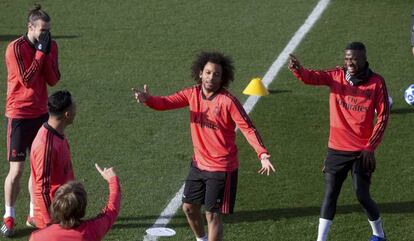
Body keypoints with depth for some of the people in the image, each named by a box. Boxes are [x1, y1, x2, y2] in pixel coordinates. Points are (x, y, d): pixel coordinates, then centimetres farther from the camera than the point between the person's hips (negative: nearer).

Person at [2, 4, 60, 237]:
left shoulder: (51, 46, 2)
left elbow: (53, 80, -2)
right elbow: (27, 80, -20)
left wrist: (48, 53, -12)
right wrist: (40, 52, -19)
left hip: (41, 113, 6)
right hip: (20, 115, -5)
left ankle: (35, 213, 23)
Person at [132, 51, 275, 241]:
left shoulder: (228, 101, -19)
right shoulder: (192, 94, -3)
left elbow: (248, 129, -22)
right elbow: (166, 102, -10)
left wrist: (262, 154, -35)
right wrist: (148, 99, -32)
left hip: (221, 168, -6)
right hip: (198, 164, 6)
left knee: (212, 215, -3)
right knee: (189, 207, 18)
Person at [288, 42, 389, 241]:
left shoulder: (376, 82, -7)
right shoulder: (336, 76, -2)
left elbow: (383, 116, -5)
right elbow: (313, 77, -19)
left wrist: (371, 147, -9)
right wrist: (298, 70, -42)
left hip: (361, 151, -2)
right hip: (337, 149, 2)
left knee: (362, 195, 2)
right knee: (330, 195, 4)